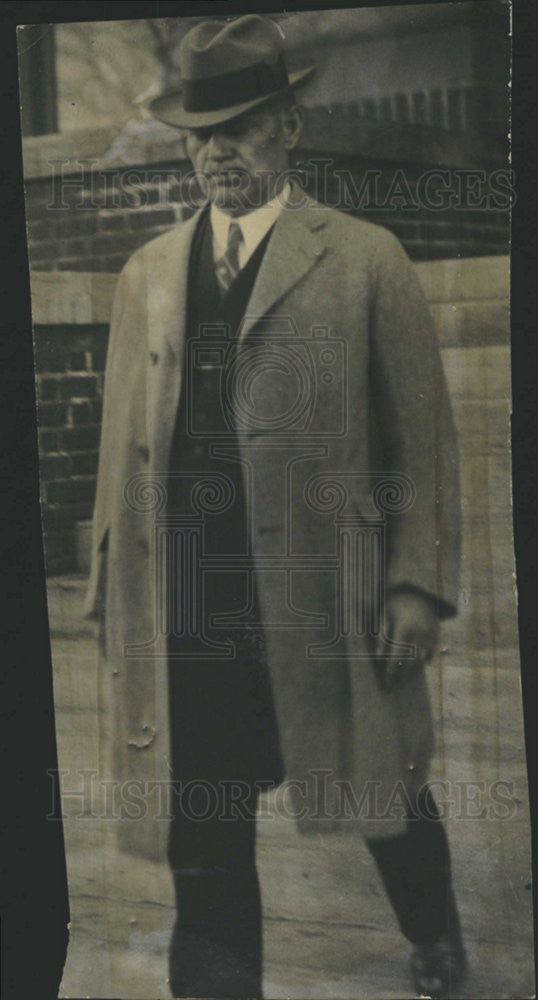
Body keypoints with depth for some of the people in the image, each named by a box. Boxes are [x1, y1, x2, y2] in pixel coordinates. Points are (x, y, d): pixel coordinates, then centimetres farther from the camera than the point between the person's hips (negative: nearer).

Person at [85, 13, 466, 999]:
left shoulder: (366, 259, 1)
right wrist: (113, 588, 7)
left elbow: (422, 436, -2)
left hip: (325, 599, -2)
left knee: (384, 796, 18)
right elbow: (122, 439, 11)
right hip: (185, 611, 3)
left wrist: (416, 584, -9)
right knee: (203, 835, 11)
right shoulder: (148, 273, 12)